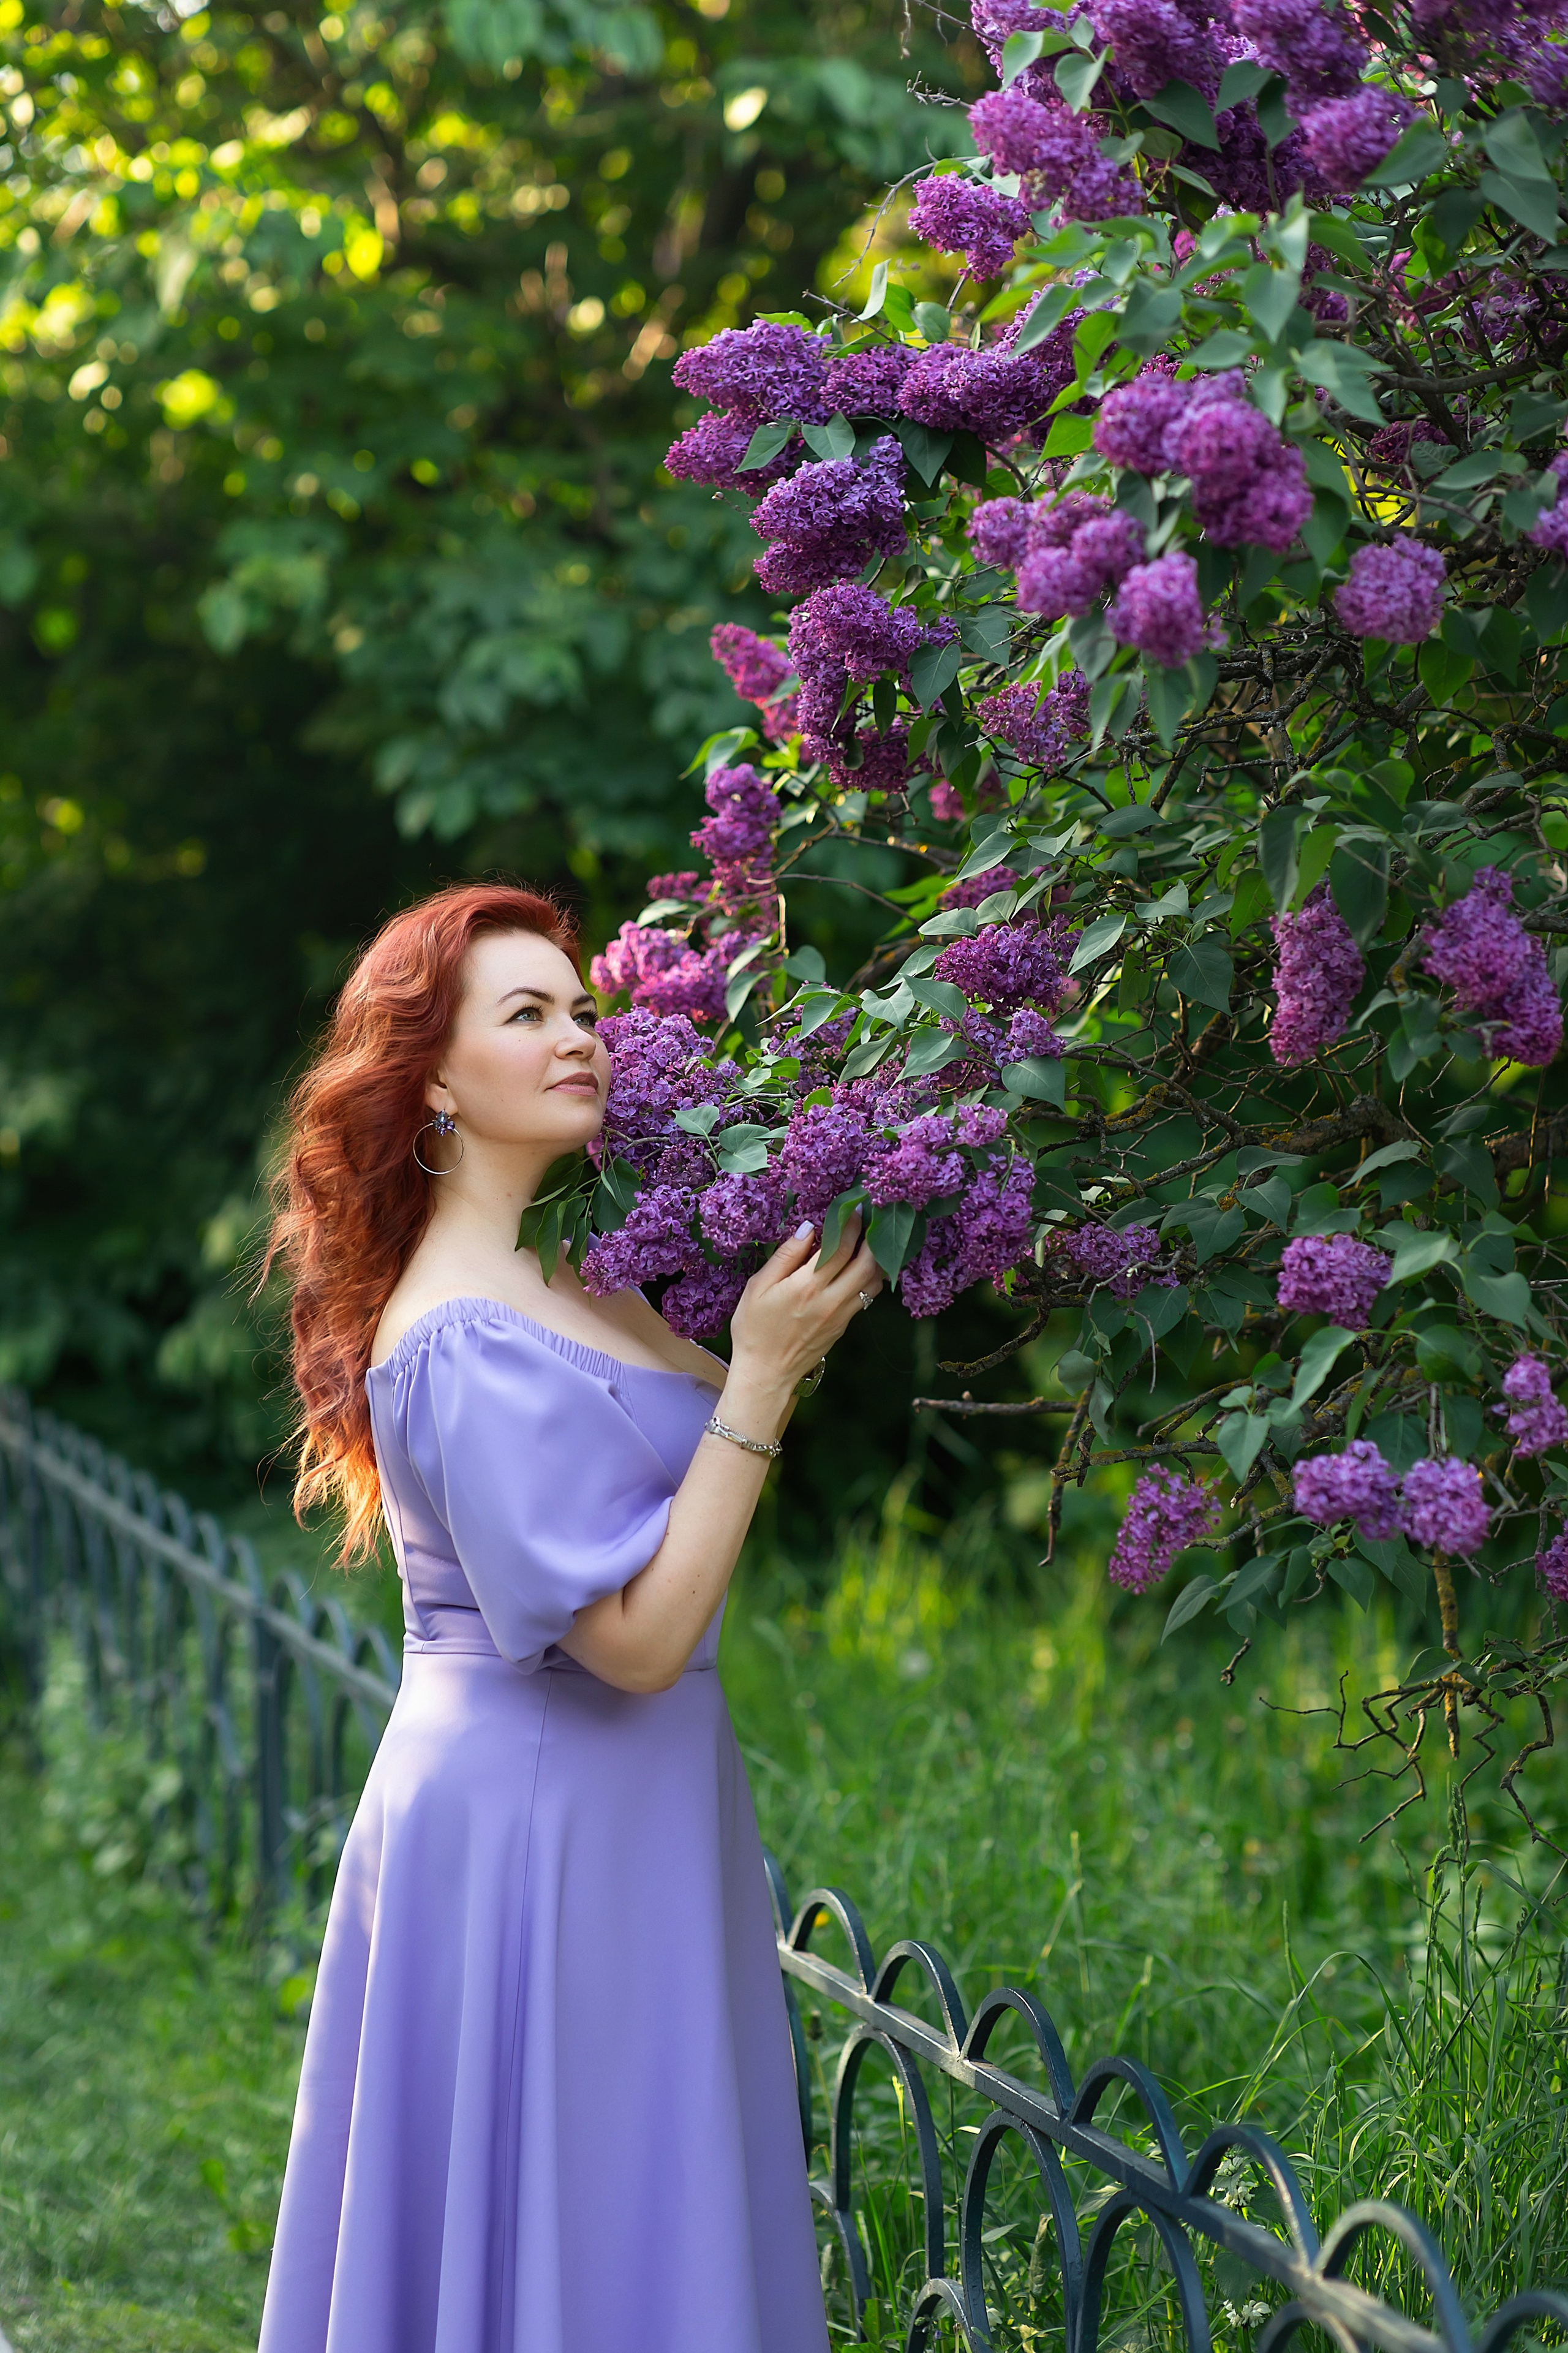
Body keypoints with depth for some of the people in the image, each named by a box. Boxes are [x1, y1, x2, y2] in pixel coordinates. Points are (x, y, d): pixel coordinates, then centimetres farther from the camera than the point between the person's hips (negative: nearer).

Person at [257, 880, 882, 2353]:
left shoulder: (560, 1272, 9)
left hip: (594, 1810, 9)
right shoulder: (465, 1340, -20)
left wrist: (800, 1330, 6)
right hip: (539, 1825, -9)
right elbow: (636, 1639, -23)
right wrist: (760, 1373, -22)